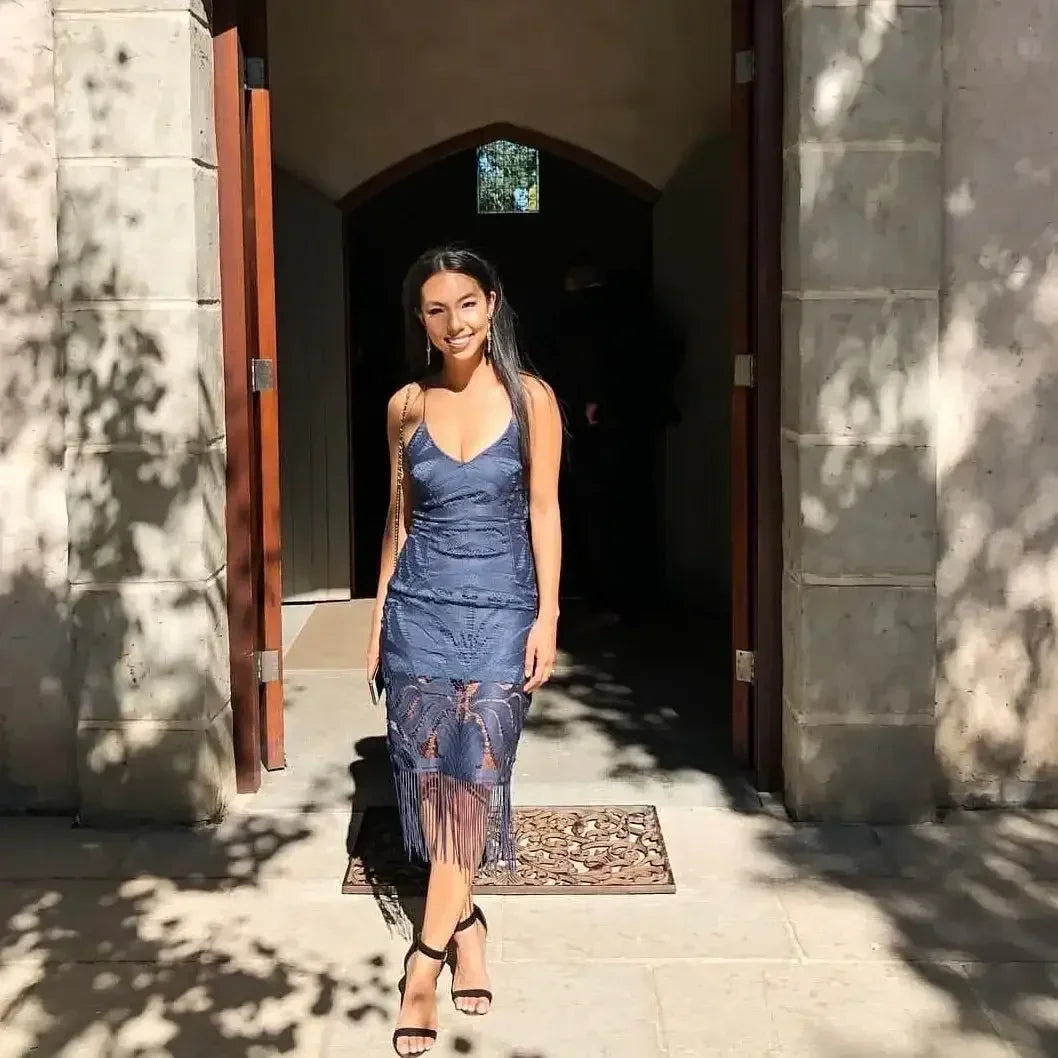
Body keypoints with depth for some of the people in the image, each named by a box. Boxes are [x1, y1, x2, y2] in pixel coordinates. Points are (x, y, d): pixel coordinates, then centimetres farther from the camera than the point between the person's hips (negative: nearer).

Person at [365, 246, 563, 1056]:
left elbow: (544, 509, -2)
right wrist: (379, 615, 11)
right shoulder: (406, 406, 4)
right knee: (431, 772, 5)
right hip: (420, 605, 3)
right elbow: (399, 516, 11)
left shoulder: (530, 399, -3)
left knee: (475, 770, -7)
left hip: (501, 607, -2)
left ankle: (427, 958, 1)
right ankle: (466, 924, 23)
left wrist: (548, 615, -7)